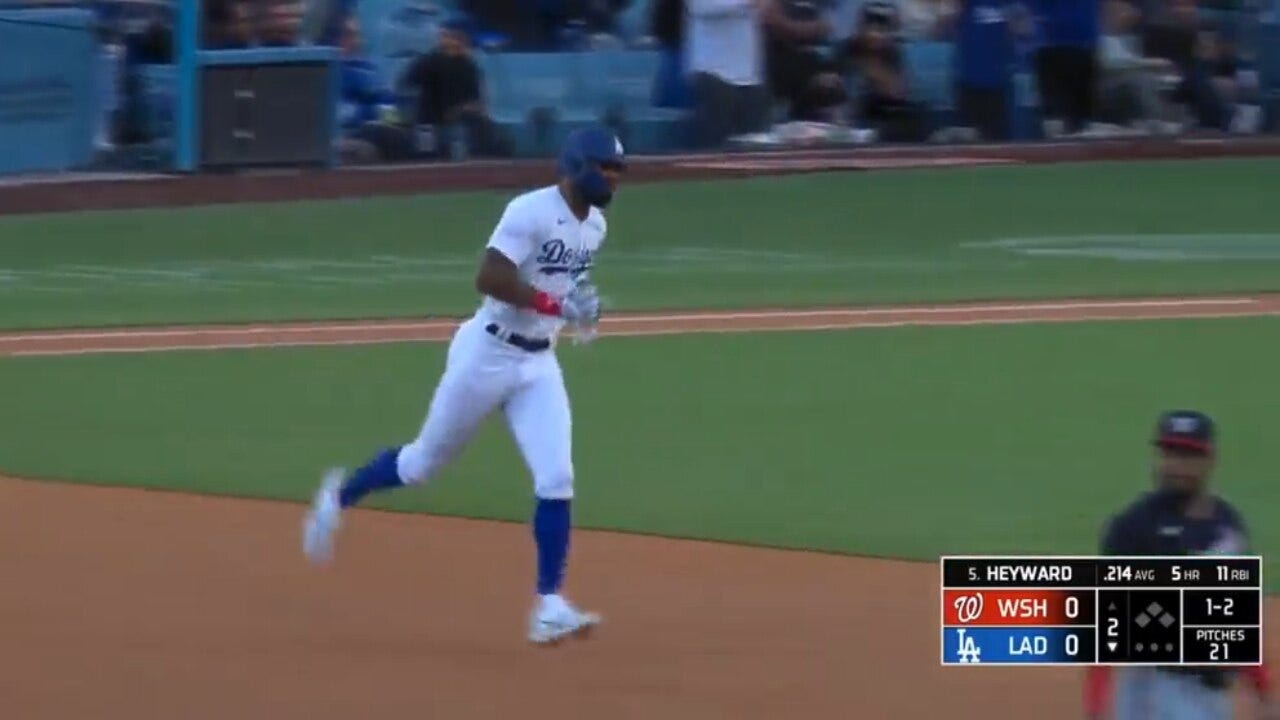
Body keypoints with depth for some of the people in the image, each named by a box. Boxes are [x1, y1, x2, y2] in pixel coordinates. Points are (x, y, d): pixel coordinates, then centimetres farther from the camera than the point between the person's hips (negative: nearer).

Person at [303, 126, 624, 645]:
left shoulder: (595, 225, 7)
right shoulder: (531, 212, -20)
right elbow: (488, 278, -28)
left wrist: (582, 306, 5)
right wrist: (558, 303, -30)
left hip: (539, 365, 6)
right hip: (487, 354, -6)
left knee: (556, 480, -9)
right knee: (425, 463, 10)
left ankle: (549, 606, -9)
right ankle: (341, 495, 38)